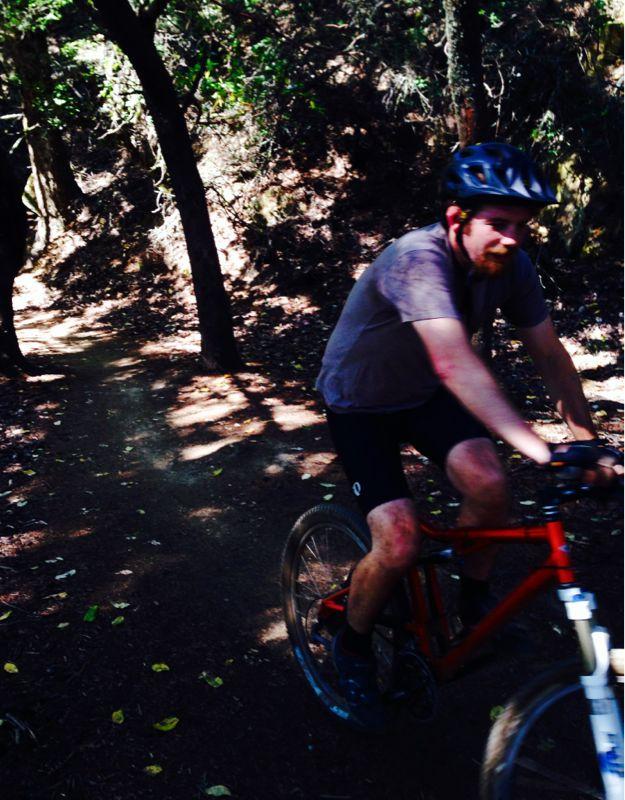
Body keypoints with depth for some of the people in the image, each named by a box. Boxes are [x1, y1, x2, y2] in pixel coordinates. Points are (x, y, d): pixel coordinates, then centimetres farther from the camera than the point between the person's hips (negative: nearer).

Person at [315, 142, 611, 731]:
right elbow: (455, 364, -47)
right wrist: (537, 449, -55)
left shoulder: (511, 265, -13)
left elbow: (548, 354, -6)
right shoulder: (418, 258, -34)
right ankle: (352, 647, 13)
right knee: (399, 545, -18)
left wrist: (587, 437, -14)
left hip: (423, 395, 5)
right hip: (359, 402, -5)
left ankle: (474, 604, 7)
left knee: (488, 484, -23)